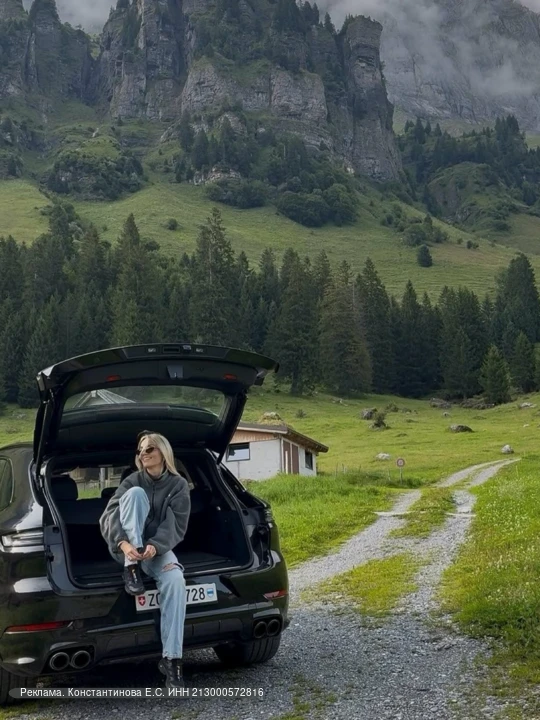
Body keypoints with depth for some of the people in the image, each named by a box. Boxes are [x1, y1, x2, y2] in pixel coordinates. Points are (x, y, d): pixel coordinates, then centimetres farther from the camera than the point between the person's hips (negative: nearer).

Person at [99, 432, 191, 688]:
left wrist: (155, 546, -30)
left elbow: (176, 526, -10)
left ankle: (171, 658, -28)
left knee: (175, 579, -33)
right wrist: (124, 544, -35)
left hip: (158, 547, 1)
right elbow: (108, 517, -15)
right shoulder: (132, 482, -3)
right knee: (136, 494, -25)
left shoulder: (178, 485, -1)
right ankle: (132, 567, -27)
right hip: (126, 547, 0)